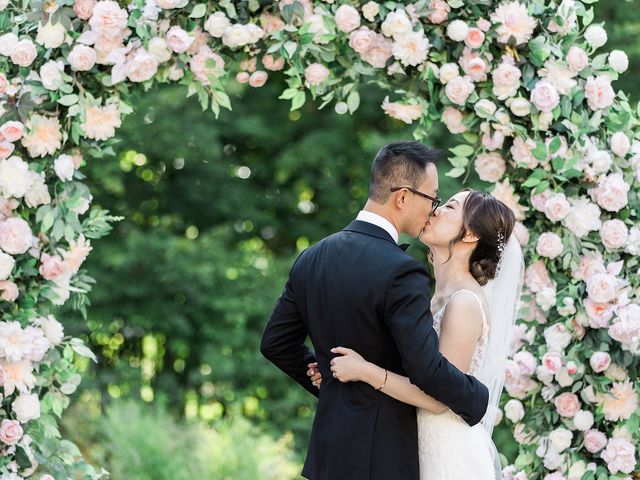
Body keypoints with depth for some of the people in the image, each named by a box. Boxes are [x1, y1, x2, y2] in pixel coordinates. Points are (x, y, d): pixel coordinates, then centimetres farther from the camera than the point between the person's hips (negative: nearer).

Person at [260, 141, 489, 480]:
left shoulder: (311, 259, 5)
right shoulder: (400, 273, -19)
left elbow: (275, 343, 12)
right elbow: (427, 369, -21)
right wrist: (479, 400, -4)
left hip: (330, 446, 8)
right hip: (381, 453, -7)